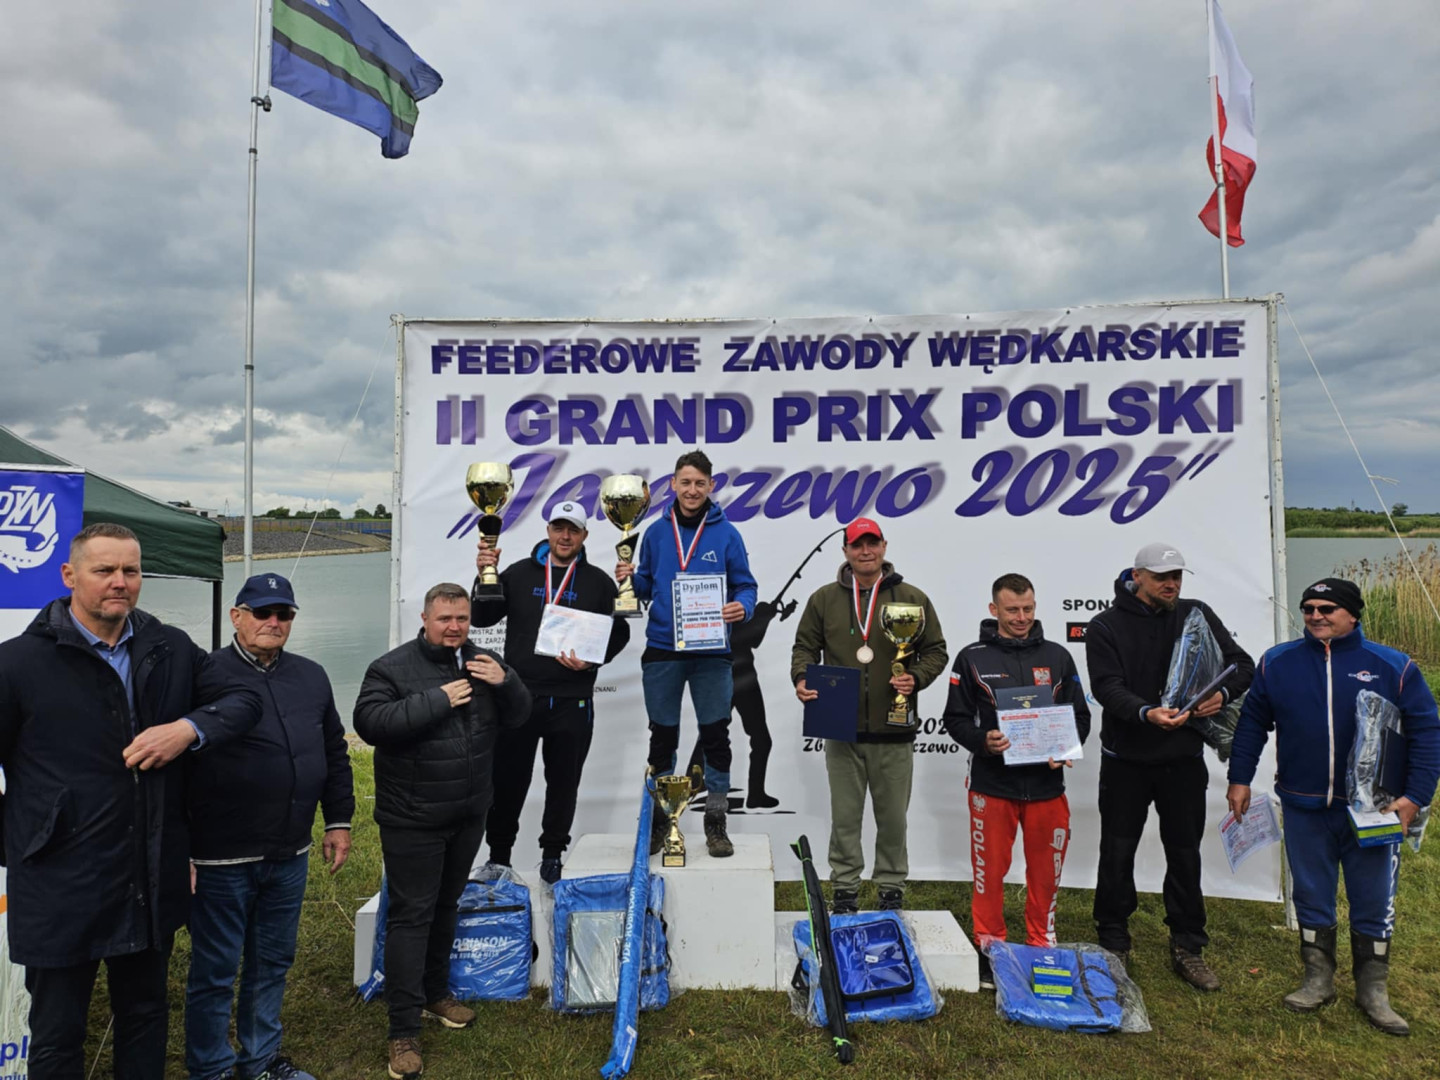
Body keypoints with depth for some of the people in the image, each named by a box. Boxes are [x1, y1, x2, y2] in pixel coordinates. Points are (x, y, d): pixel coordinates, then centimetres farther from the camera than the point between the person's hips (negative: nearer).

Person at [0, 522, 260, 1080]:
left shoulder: (171, 649, 1)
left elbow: (242, 699, 5)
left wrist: (188, 729, -14)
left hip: (152, 883, 4)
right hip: (60, 888, -3)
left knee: (146, 1018, 22)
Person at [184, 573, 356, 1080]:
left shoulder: (312, 677, 7)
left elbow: (335, 754, 15)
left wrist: (338, 820, 12)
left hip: (291, 856, 6)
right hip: (221, 861, -5)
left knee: (273, 964, 19)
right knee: (215, 972, 10)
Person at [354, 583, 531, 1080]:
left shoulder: (483, 663, 5)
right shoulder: (392, 667, -11)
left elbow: (517, 717, 4)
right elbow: (369, 722, -23)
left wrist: (505, 682, -17)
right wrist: (437, 700, -28)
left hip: (468, 815, 5)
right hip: (412, 820, -5)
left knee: (446, 907, 20)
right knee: (411, 916, -2)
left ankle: (436, 994, 38)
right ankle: (403, 1031, 7)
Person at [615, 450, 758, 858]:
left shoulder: (726, 534, 0)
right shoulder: (657, 532, 6)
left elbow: (745, 585, 2)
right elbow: (647, 587, 12)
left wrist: (742, 607, -19)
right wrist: (630, 577, -9)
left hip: (711, 652, -1)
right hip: (661, 650, 2)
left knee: (716, 736, 4)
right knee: (662, 738, 11)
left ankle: (716, 824, 18)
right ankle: (657, 821, 25)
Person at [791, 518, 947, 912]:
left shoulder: (912, 598, 3)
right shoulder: (824, 599, 6)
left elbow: (935, 650, 7)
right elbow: (805, 647, 11)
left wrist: (916, 677, -11)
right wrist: (802, 678, -7)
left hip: (893, 732, 0)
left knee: (893, 816, 11)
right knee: (845, 816, 9)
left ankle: (892, 890, 27)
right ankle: (845, 890, 23)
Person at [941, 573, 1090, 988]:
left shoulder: (1057, 656, 7)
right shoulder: (972, 658, 0)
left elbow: (1080, 715, 10)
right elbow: (955, 718, 0)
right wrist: (982, 741, -18)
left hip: (1046, 784, 2)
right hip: (992, 783, -2)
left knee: (1045, 871, 11)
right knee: (990, 871, 6)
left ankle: (1042, 947, 29)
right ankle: (990, 947, 22)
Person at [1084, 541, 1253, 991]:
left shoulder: (1196, 616, 4)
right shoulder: (1106, 626, -6)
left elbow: (1243, 663, 3)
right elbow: (1107, 687, -16)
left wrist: (1222, 692, -18)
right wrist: (1146, 713, -35)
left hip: (1184, 757, 3)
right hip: (1125, 759, -2)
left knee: (1185, 854, 11)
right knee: (1117, 854, 6)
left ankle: (1187, 948, 25)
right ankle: (1113, 945, 21)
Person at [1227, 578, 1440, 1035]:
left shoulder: (1393, 667, -5)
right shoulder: (1277, 663, 0)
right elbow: (1252, 722, 7)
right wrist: (1240, 779, 6)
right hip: (1304, 809, 1)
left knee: (1374, 904, 10)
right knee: (1311, 899, 13)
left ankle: (1373, 990, 28)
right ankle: (1318, 980, 29)